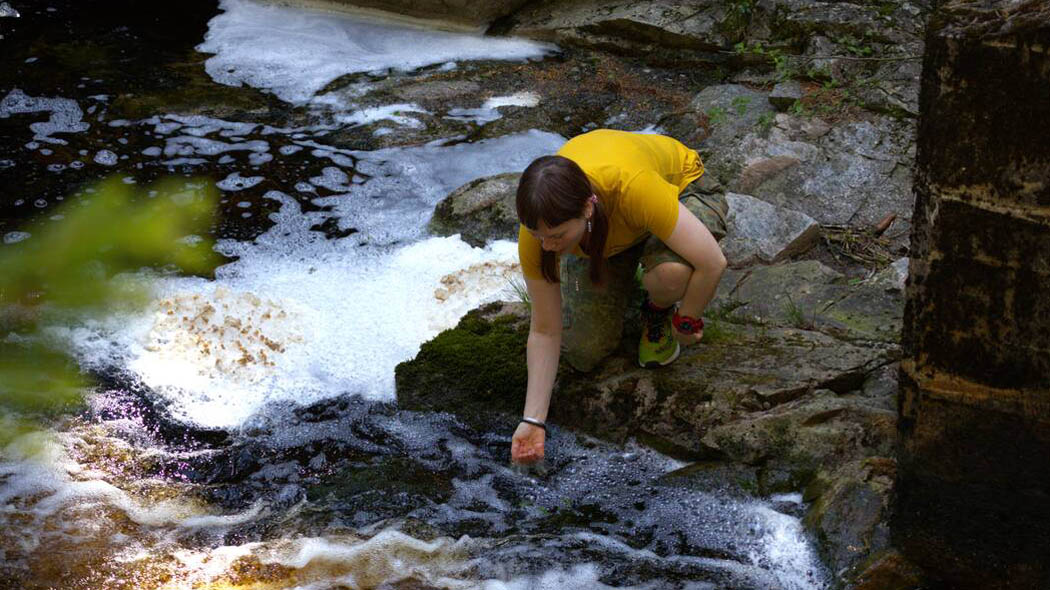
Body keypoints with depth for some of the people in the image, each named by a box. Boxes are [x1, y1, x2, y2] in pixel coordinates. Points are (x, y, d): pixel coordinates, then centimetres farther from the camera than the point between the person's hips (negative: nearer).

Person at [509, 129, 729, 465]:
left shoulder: (631, 186, -47)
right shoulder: (539, 226, -33)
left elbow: (712, 262, -41)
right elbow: (545, 331, -22)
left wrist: (685, 321, -23)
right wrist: (533, 421, -24)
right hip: (601, 238, 3)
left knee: (671, 272, -37)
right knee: (584, 354, -5)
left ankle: (658, 311, 0)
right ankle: (622, 280, 25)